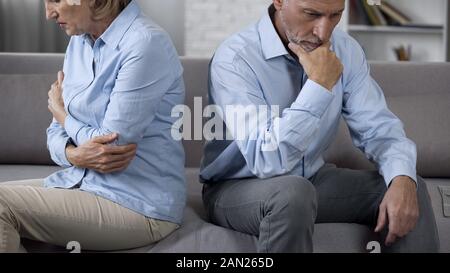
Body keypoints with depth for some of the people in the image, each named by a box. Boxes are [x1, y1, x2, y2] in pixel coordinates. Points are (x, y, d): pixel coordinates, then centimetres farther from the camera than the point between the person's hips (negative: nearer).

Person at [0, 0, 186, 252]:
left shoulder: (144, 44, -18)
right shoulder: (79, 42, 8)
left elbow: (114, 144, -20)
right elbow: (57, 132, 10)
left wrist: (61, 113, 0)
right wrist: (75, 154, -15)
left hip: (136, 204, -8)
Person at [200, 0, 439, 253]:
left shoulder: (346, 51, -4)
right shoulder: (234, 59, -24)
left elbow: (379, 128, -7)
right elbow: (267, 160, -32)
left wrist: (402, 179, -27)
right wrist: (319, 85, -31)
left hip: (311, 180, 5)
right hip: (238, 188, -5)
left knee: (408, 189, -11)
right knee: (293, 193, -36)